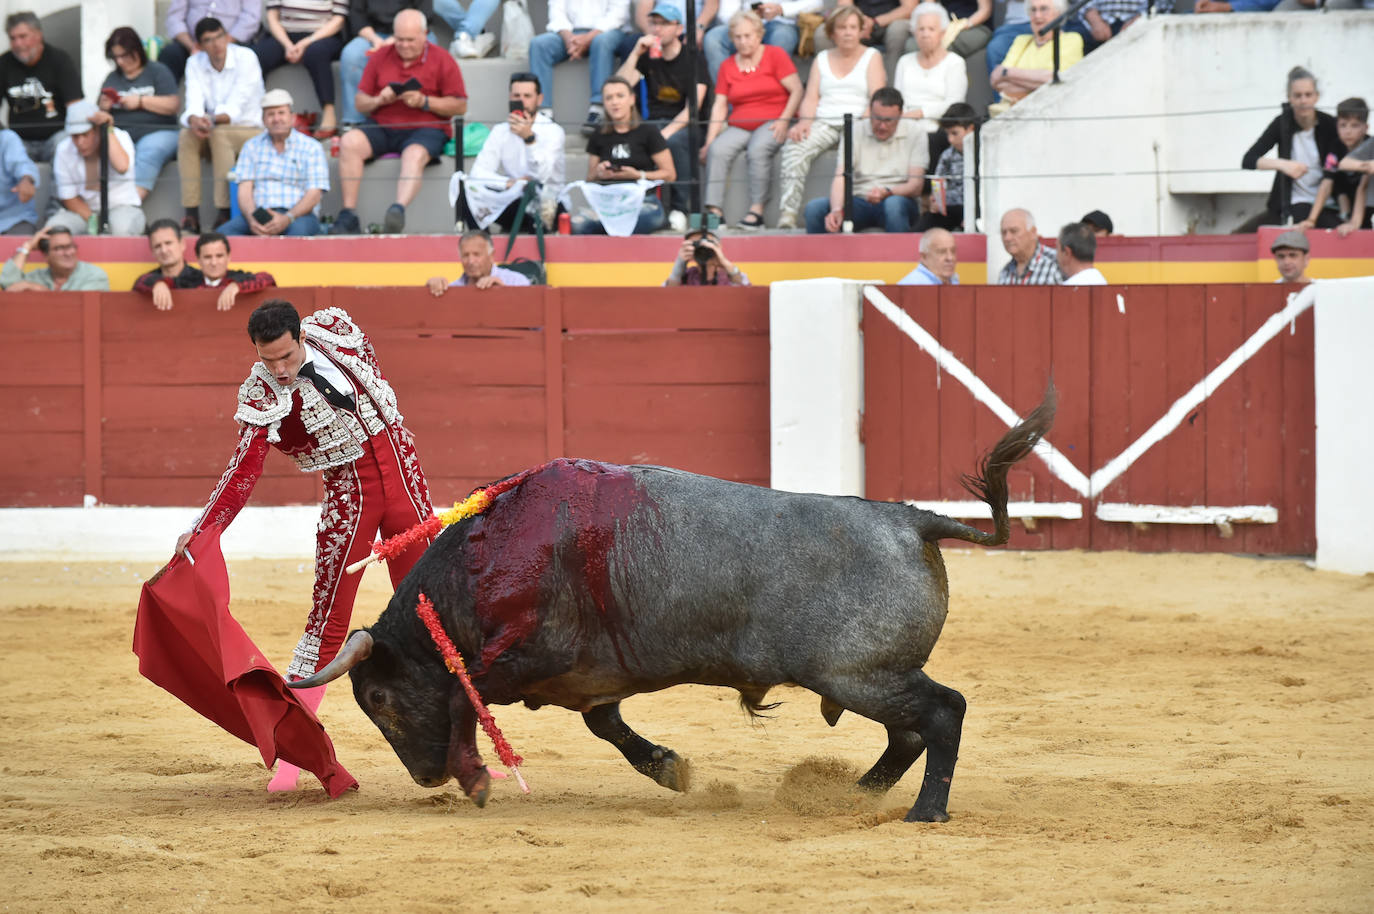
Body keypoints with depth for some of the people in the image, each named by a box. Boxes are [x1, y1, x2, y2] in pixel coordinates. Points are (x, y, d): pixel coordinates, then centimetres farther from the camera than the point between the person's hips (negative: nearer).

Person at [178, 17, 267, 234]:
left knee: (220, 134, -35)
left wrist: (213, 120, -40)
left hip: (250, 131, -4)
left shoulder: (246, 58, -12)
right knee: (186, 135, -27)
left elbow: (236, 108, -21)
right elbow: (194, 103, -11)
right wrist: (194, 119, -36)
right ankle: (191, 214, -31)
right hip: (215, 132, 4)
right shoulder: (195, 64, 2)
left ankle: (224, 213, -36)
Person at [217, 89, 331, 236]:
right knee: (224, 232, -30)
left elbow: (314, 195, -2)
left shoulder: (312, 148, 8)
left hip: (298, 213, -3)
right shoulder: (251, 147, 17)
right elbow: (244, 190, 8)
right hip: (258, 212, 3)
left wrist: (287, 218, -21)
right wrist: (252, 218, -15)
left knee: (299, 230, -41)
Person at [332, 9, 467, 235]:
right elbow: (360, 102, 14)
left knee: (415, 155, -37)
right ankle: (348, 215, -30)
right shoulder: (381, 57, 13)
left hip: (425, 129, -3)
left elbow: (460, 106, 0)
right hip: (382, 127, 3)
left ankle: (399, 208, -61)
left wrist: (424, 102, -14)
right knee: (349, 142, -25)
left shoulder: (441, 60, 4)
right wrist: (378, 101, -9)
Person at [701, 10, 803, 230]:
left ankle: (757, 211, -34)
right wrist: (710, 139, -2)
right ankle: (713, 210, -33)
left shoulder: (775, 55, 3)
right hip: (738, 127, 4)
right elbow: (720, 105, 10)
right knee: (718, 149, -26)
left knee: (758, 148, -35)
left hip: (772, 123, -4)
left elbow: (797, 90, -3)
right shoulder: (728, 66, 14)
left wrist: (784, 121, -15)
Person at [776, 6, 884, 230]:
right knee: (794, 145, -29)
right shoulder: (822, 59, 21)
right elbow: (811, 98, 11)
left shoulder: (872, 57, 12)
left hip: (857, 121, -2)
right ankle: (787, 213, -40)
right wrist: (805, 121, -10)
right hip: (824, 123, 2)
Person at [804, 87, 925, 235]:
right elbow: (840, 178, -8)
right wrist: (836, 210, -28)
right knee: (814, 208, -25)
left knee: (894, 204, -39)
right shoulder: (855, 133, 3)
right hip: (859, 202, 2)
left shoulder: (915, 135, 0)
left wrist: (887, 192, -27)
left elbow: (915, 186, -6)